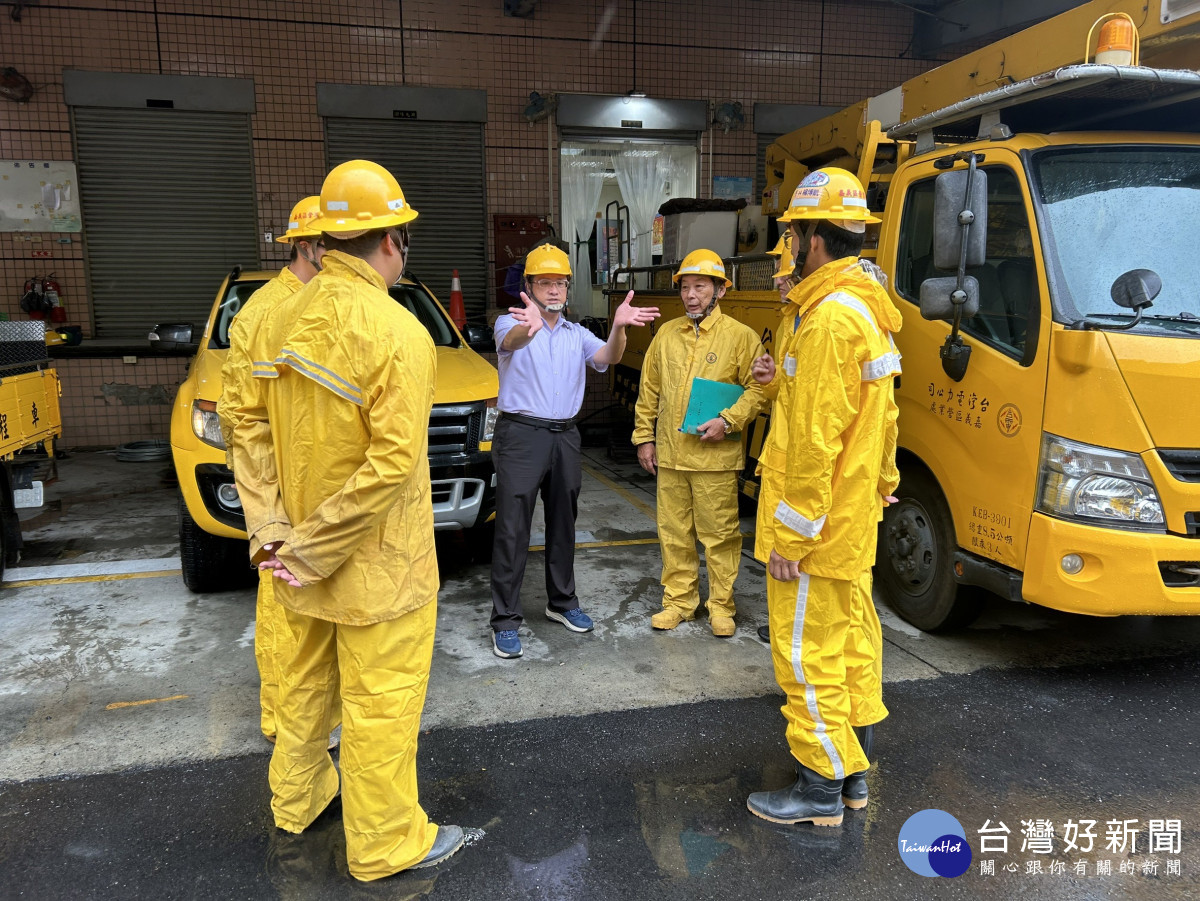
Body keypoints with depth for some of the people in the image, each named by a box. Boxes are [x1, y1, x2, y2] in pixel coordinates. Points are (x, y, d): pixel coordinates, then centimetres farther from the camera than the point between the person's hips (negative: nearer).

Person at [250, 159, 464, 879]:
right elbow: (392, 462, -26)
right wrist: (311, 552, -18)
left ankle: (298, 797, 47)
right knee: (380, 700, 8)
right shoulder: (397, 334, -21)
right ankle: (386, 843, 26)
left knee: (310, 679, 25)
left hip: (308, 545, 8)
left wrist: (276, 531, 2)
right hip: (376, 563, -7)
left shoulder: (286, 320, 1)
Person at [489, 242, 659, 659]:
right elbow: (511, 340, -27)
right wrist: (529, 327, -53)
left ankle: (562, 602, 32)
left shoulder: (577, 334, 12)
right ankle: (505, 620, 4)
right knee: (512, 531, -4)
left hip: (565, 436, 5)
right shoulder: (511, 323, -2)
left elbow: (607, 358, -6)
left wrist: (618, 327, -29)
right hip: (521, 434, -5)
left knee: (563, 525, 15)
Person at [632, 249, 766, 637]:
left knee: (720, 534, 3)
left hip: (716, 457, -4)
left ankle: (721, 606, 18)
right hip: (669, 455, 4)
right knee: (673, 532, 11)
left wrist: (728, 420, -17)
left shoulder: (740, 336, -2)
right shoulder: (666, 334, 11)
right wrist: (644, 438, 11)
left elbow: (757, 389, -4)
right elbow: (649, 391, 15)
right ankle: (678, 600, 25)